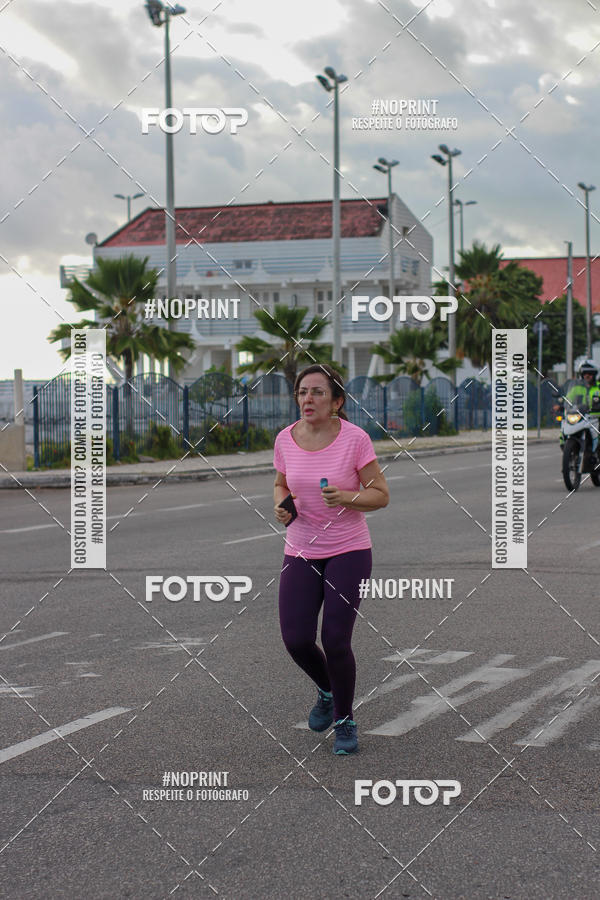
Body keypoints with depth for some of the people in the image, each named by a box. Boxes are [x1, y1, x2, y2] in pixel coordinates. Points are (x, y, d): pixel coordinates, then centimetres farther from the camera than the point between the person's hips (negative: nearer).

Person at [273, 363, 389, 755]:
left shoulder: (354, 438, -12)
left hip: (349, 550, -3)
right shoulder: (286, 439, -1)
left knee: (335, 640, -9)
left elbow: (381, 494, -7)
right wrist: (282, 504, -5)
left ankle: (345, 720, 17)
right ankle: (327, 691, 30)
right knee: (296, 640, -5)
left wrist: (346, 497, -25)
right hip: (300, 552, 4)